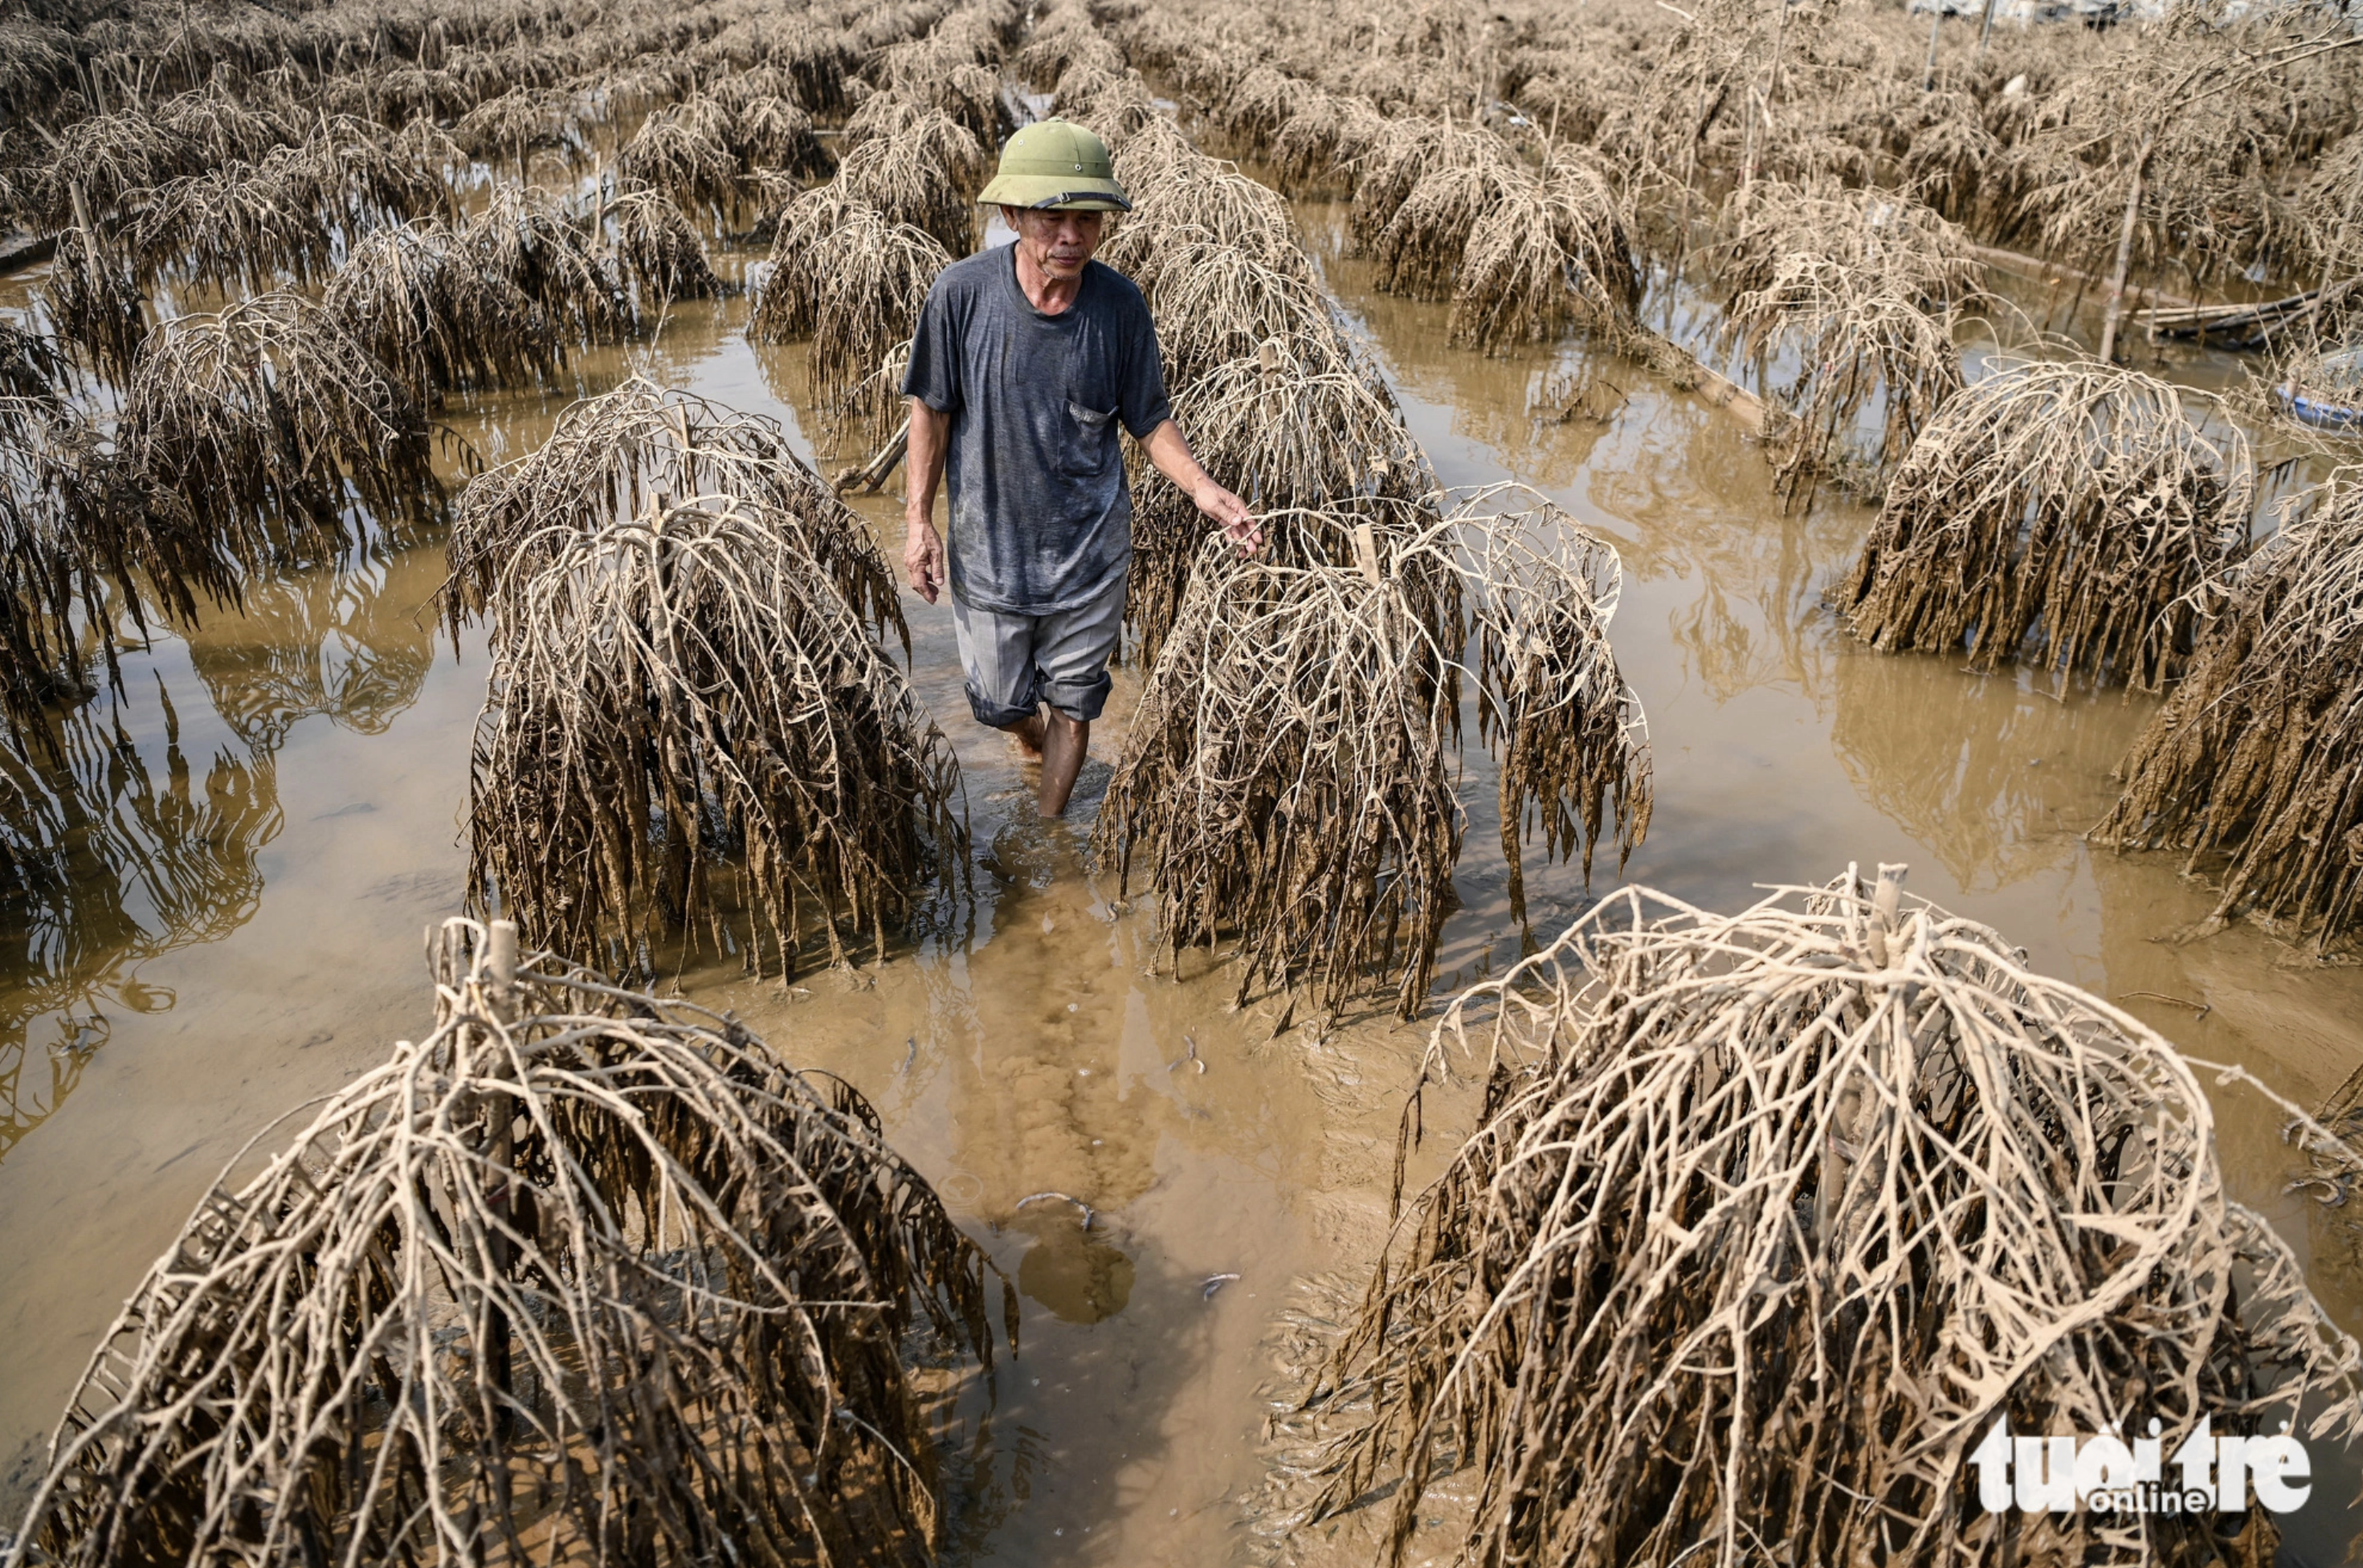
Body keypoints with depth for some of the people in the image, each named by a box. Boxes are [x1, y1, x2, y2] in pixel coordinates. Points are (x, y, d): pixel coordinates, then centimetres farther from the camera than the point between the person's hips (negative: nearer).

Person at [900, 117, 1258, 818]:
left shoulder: (1120, 305, -12)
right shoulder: (963, 293, -16)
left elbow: (1149, 418, -2)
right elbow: (933, 408, -3)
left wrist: (1202, 487, -19)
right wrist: (919, 518, -5)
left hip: (1090, 548, 0)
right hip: (988, 544, 0)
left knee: (1072, 706, 12)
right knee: (1001, 702, 14)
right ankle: (1036, 740, 53)